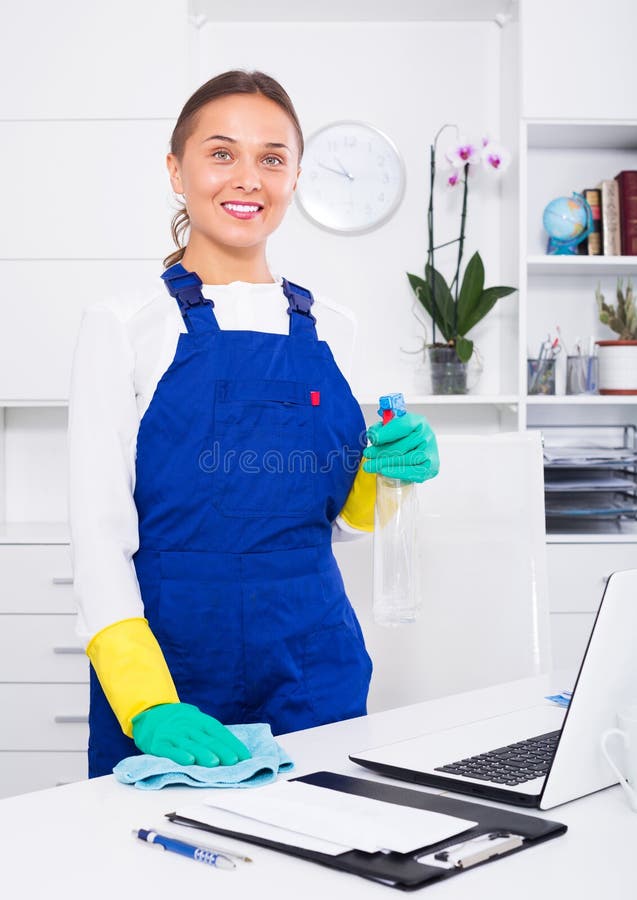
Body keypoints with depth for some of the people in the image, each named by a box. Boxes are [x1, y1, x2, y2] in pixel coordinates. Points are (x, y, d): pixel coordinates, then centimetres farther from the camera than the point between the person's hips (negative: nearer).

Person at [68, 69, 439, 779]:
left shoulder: (329, 327, 8)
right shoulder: (125, 323, -4)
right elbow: (99, 528, -10)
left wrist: (390, 472, -5)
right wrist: (148, 705, -21)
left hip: (313, 663, 3)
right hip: (171, 657, -3)